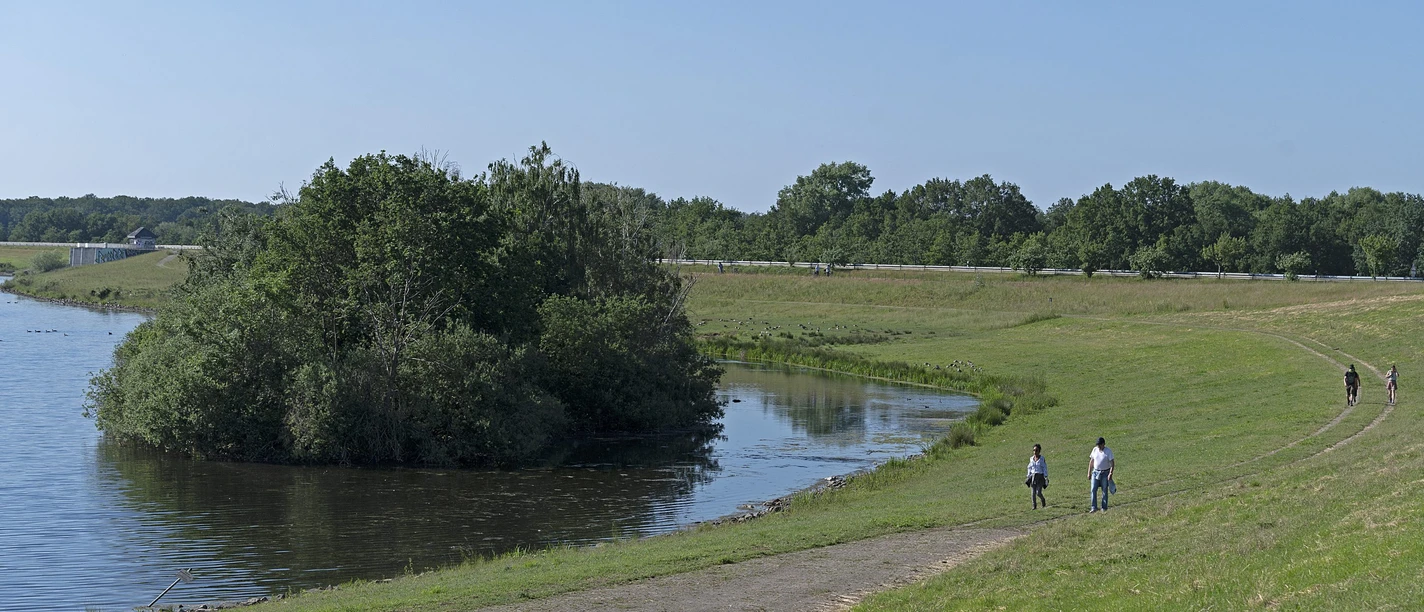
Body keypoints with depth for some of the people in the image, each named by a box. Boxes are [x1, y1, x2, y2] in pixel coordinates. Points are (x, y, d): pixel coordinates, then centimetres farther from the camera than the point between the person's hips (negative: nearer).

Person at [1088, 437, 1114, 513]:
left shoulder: (1108, 451, -9)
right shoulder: (1095, 449, 3)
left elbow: (1112, 463, -12)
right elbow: (1091, 461, 11)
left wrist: (1110, 474, -22)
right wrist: (1089, 473, 9)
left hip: (1105, 473, -4)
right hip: (1095, 472, 4)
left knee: (1104, 491, 3)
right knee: (1093, 490, -6)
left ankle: (1104, 508, 12)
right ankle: (1094, 508, -2)